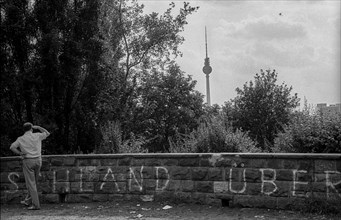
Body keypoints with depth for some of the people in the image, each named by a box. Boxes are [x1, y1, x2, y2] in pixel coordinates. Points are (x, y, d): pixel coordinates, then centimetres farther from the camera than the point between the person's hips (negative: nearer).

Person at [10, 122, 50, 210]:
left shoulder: (21, 139, -2)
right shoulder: (37, 136, 1)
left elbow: (12, 147, -14)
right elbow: (47, 133, 18)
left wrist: (20, 153, -5)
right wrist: (37, 127, 18)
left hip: (27, 161, -3)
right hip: (38, 160, 3)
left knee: (31, 184, -1)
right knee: (34, 182, 17)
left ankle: (36, 204, -5)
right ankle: (28, 201, 25)